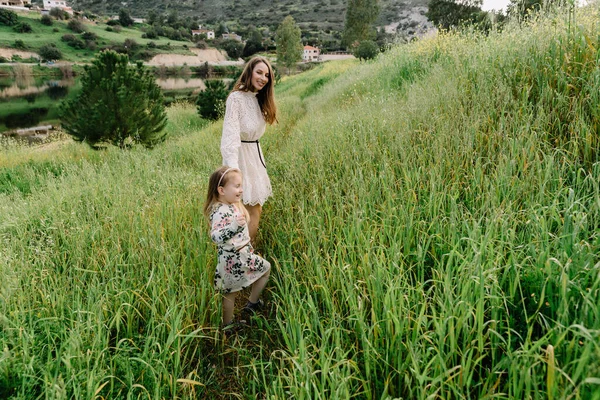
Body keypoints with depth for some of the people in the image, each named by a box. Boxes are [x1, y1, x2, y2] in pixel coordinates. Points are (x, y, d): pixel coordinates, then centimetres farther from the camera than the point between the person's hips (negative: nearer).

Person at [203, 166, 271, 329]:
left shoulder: (232, 204, 2)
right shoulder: (220, 212, -28)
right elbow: (215, 236, -40)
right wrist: (234, 226, -51)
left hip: (236, 255, 9)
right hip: (235, 258, -9)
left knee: (230, 291, 18)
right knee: (266, 268, 10)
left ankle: (228, 324, 33)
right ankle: (252, 303, 24)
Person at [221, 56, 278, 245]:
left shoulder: (258, 99, 11)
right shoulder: (236, 98, -17)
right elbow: (231, 134, -28)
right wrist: (233, 168, -38)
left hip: (255, 153, 9)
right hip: (241, 156, -9)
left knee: (256, 208, 14)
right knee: (253, 211, -6)